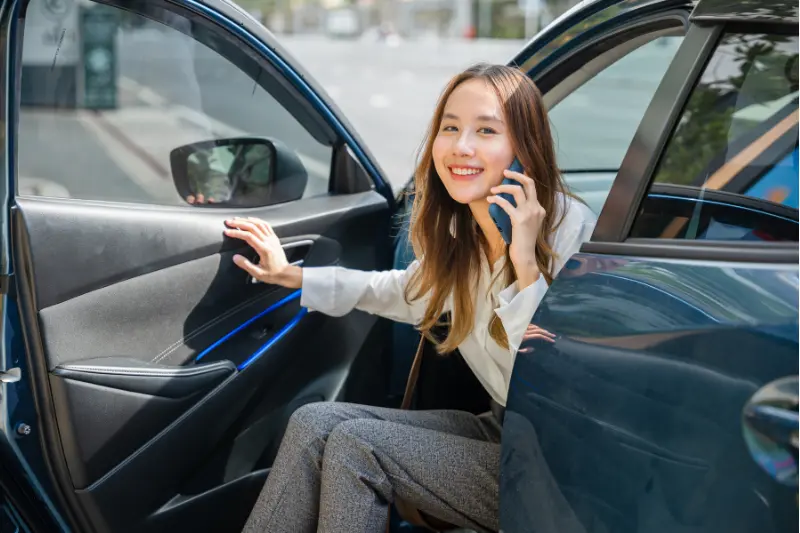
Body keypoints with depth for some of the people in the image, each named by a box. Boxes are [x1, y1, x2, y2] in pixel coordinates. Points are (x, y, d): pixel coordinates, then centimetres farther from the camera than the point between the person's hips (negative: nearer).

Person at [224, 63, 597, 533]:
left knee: (355, 445, -17)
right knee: (316, 422, -6)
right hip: (502, 434, 7)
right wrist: (292, 275, 22)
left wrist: (527, 266, -33)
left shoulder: (571, 231, -22)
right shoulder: (459, 229, 1)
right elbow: (409, 292, 25)